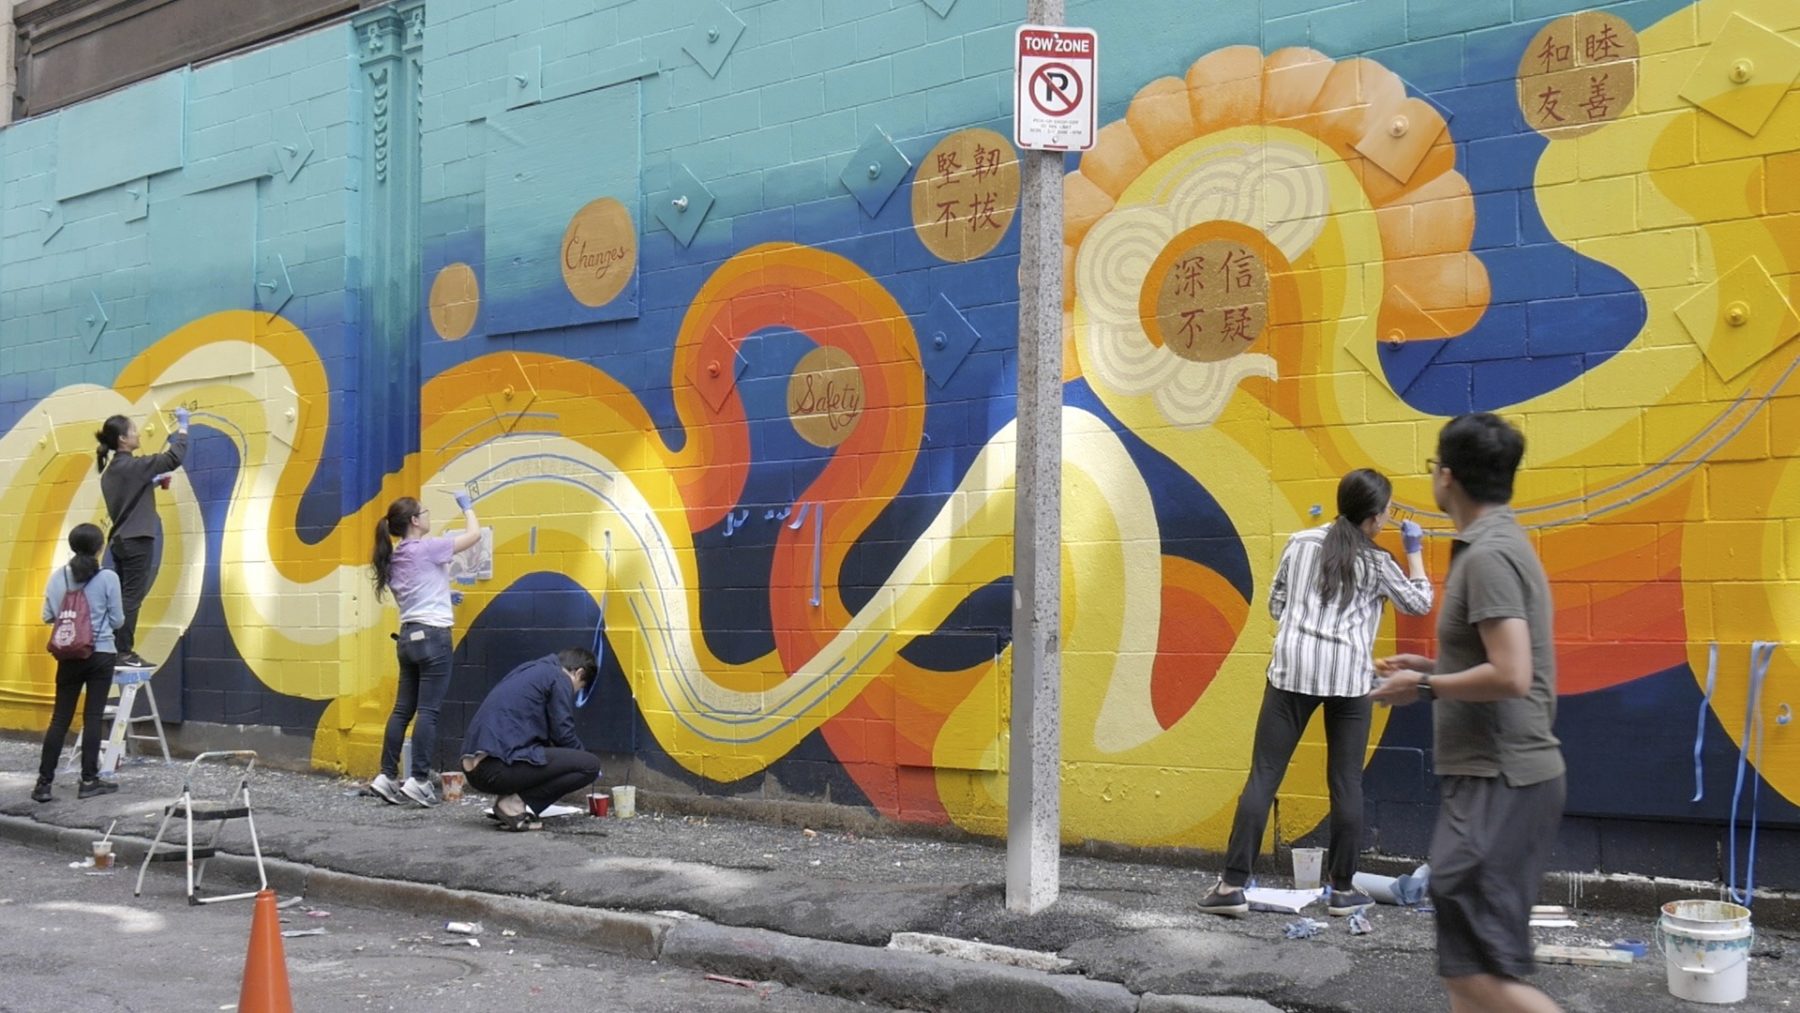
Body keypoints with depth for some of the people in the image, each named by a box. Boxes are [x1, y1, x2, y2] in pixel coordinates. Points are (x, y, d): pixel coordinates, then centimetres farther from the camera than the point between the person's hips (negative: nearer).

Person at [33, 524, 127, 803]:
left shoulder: (58, 577, 0)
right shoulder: (108, 578, -9)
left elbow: (47, 616, 5)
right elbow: (117, 620, -4)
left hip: (69, 655, 3)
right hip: (101, 653, -3)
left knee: (60, 717, 6)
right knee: (93, 717, 1)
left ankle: (44, 782, 6)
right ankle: (89, 781, 4)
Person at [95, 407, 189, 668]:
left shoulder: (111, 470, 13)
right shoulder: (130, 465, -13)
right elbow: (174, 459, -15)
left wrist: (153, 482, 17)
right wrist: (182, 427, -5)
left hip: (122, 539, 9)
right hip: (136, 541, -9)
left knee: (123, 597, 9)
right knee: (132, 598, -8)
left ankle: (116, 651, 9)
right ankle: (124, 653, -8)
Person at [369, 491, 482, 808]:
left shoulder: (394, 558, 11)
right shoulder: (425, 549, -11)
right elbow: (474, 534, -5)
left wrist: (442, 595, 27)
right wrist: (466, 505, 10)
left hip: (408, 636, 8)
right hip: (432, 637, -8)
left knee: (403, 709, 10)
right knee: (427, 711, -6)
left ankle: (387, 776, 10)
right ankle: (418, 780, -7)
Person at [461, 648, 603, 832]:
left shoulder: (528, 670, 27)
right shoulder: (559, 679, 2)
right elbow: (563, 735, 0)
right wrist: (584, 756, 20)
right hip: (501, 768, -9)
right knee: (590, 765, -4)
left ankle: (509, 798, 8)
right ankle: (516, 803, -9)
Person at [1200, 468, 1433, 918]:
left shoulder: (1301, 543, 8)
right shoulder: (1376, 564, 3)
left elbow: (1276, 603, 13)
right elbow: (1419, 602, 18)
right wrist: (1414, 552, 28)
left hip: (1292, 667, 1)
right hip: (1348, 676, -1)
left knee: (1263, 775, 0)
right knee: (1346, 783, 8)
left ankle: (1233, 885, -2)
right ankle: (1342, 889, 14)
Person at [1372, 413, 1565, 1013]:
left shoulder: (1487, 555, -16)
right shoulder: (1500, 545, 15)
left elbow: (1511, 675, -25)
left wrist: (1425, 687, -12)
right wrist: (1431, 668, 16)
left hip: (1498, 783, -10)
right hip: (1492, 777, 10)